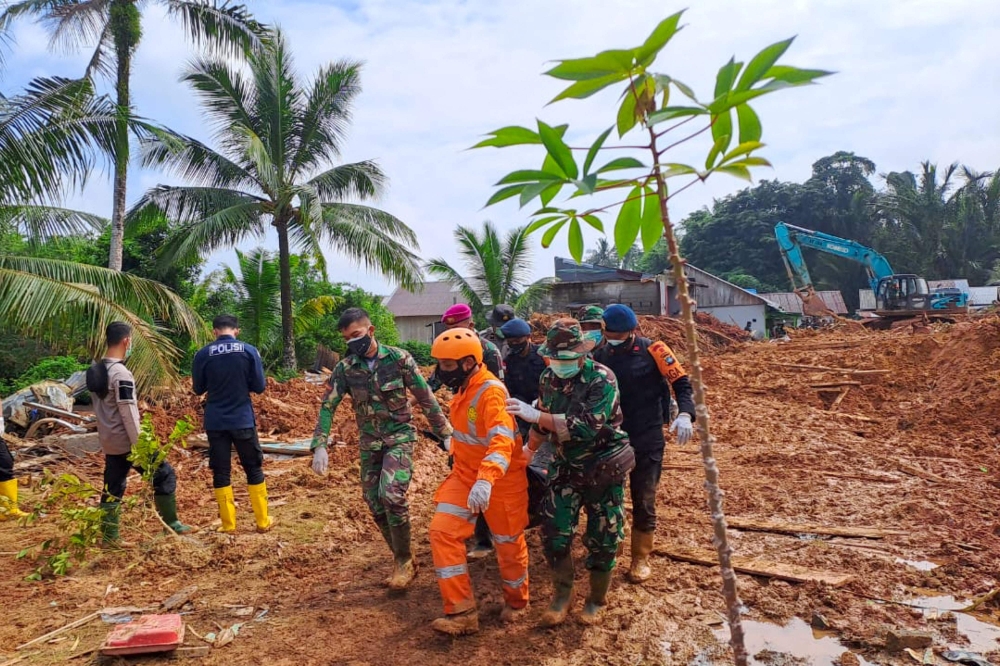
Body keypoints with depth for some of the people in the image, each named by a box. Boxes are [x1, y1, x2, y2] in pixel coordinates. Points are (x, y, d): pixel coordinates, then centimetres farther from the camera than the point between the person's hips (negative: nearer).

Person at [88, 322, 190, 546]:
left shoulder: (95, 370, 8)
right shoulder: (121, 374, -20)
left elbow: (100, 407, 15)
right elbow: (128, 414, -21)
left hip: (109, 442, 8)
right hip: (128, 442, -8)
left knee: (113, 488, 14)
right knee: (164, 475, 4)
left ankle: (109, 536, 17)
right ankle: (171, 524, 10)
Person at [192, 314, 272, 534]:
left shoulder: (203, 354, -5)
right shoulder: (249, 351, -7)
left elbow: (198, 389, 7)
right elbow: (259, 387, -3)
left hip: (215, 422, 1)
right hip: (243, 420, 0)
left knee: (221, 473, 10)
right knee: (254, 469, 11)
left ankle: (228, 524, 13)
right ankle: (263, 521, 17)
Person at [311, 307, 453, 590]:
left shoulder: (398, 358, -11)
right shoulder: (344, 368, -4)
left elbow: (425, 397, -7)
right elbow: (327, 407, -3)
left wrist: (446, 434, -6)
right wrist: (320, 446, -16)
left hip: (400, 436, -4)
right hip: (369, 443, 4)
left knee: (392, 494, -21)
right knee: (375, 503, 6)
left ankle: (404, 561, -1)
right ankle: (401, 558, 27)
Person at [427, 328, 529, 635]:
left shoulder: (491, 392, -26)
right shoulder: (464, 387, 2)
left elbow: (502, 440, -40)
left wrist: (486, 480, -53)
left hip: (500, 479, -7)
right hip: (465, 474, 8)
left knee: (509, 542, 10)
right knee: (442, 531, -6)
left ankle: (516, 602, 37)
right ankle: (462, 611, 2)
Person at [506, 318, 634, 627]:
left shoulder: (602, 379, -23)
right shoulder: (548, 378, -3)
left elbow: (587, 426, -34)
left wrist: (535, 414, -37)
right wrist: (527, 451, 17)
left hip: (604, 469, -4)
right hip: (567, 467, 5)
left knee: (602, 539, 7)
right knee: (554, 532, 0)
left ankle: (596, 600, 30)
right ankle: (563, 594, 24)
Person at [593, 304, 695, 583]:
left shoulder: (653, 351, -11)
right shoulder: (600, 355, 1)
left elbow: (682, 382, -8)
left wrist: (685, 414, -24)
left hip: (647, 440, -4)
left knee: (643, 500, 6)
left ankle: (641, 558, 22)